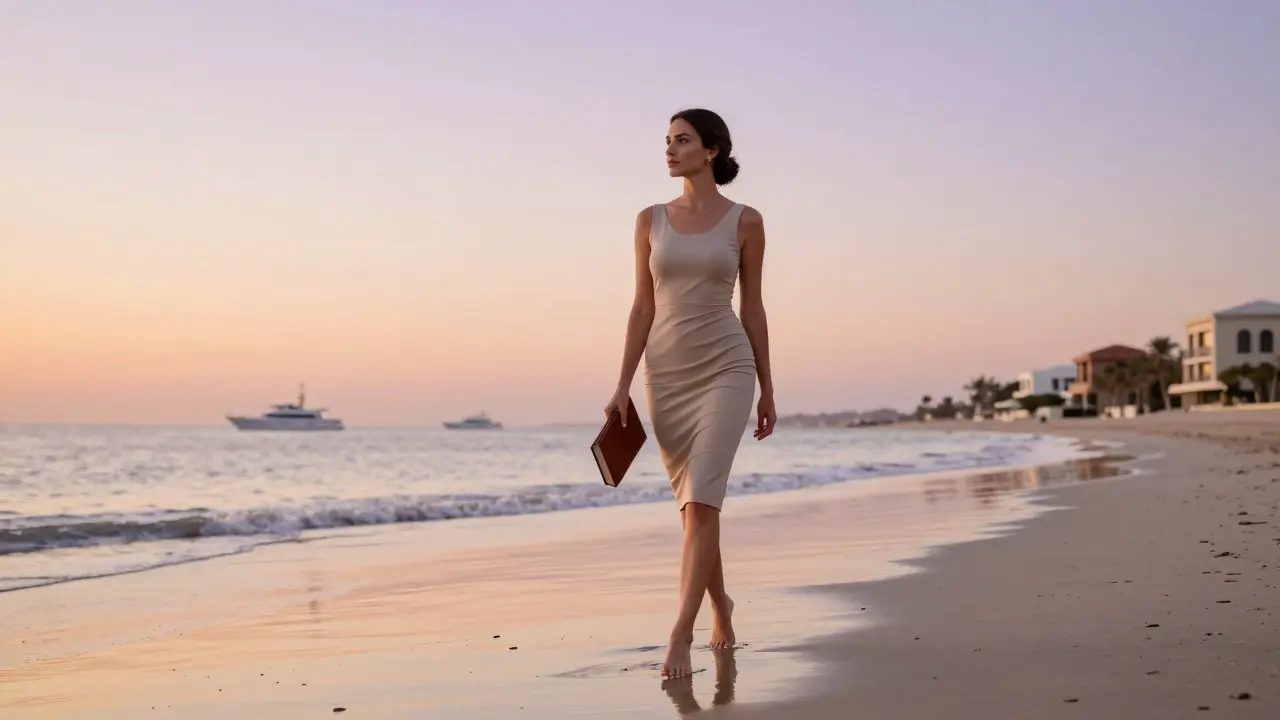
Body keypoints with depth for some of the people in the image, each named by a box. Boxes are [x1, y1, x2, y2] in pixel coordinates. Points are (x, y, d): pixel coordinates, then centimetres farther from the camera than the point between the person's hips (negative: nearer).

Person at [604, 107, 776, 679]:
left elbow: (752, 307, 4)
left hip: (725, 369, -3)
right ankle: (720, 602, 34)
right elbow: (643, 308, 5)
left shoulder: (745, 221, 0)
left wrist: (767, 390, 5)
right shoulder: (651, 220, 5)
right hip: (667, 373, 3)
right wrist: (623, 386, -1)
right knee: (694, 503, 11)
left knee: (701, 501, -16)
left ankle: (680, 636, -15)